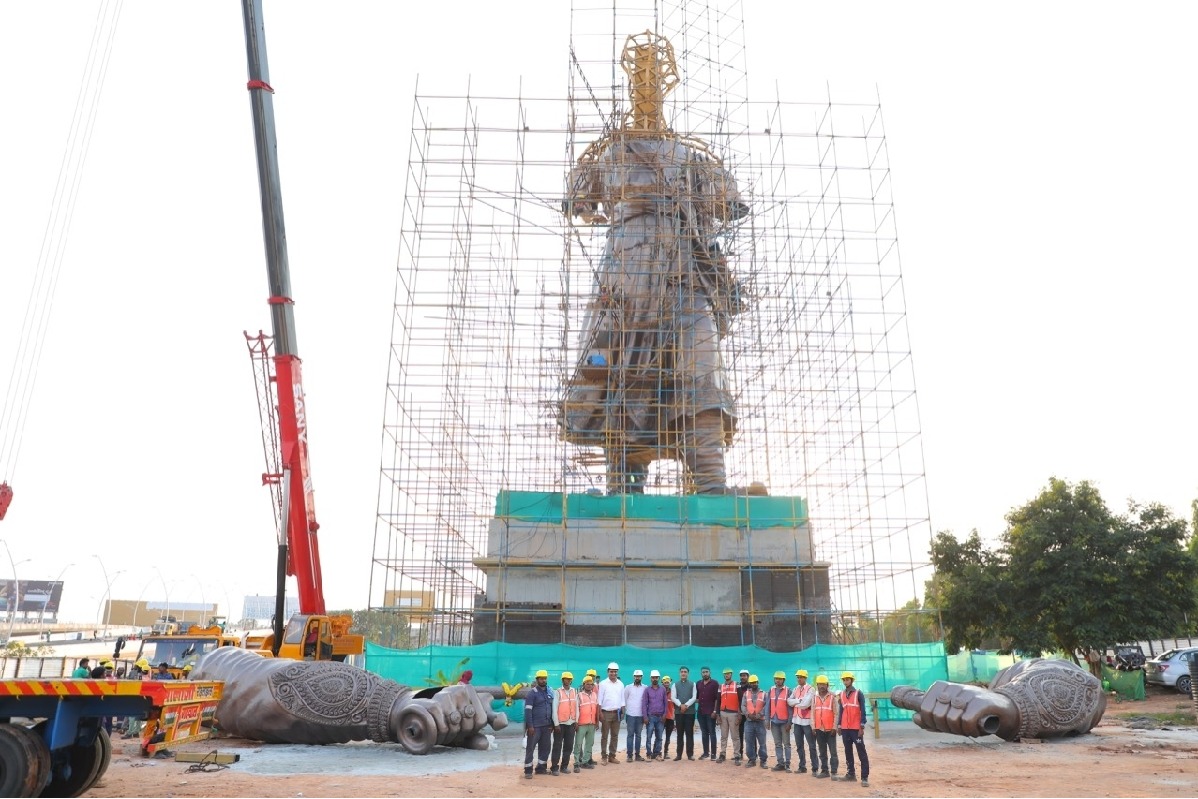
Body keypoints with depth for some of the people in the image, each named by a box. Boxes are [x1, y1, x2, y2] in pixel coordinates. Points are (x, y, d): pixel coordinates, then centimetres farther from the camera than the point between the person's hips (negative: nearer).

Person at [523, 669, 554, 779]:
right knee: (530, 748, -2)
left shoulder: (549, 693, 12)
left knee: (545, 748, 10)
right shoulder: (532, 692, -8)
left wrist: (551, 724, 12)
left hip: (546, 726, 6)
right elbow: (528, 710, -13)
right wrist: (530, 726, -18)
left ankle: (541, 768, 22)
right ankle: (528, 771, 4)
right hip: (535, 726, -6)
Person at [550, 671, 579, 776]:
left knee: (569, 746, 7)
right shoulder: (557, 692, -5)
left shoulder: (574, 692, 8)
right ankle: (554, 767, 4)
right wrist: (556, 724, -11)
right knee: (557, 746, 0)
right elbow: (554, 709, -7)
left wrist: (576, 721, 5)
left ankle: (564, 766, 18)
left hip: (571, 723, 4)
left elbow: (576, 707, 10)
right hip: (560, 723, -4)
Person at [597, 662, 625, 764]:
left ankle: (612, 756, 17)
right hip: (606, 712, -4)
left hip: (617, 713, 4)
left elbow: (622, 699, 11)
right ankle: (604, 757, 6)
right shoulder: (603, 684, -5)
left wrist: (623, 712, 5)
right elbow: (600, 700, -7)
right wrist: (600, 713, -12)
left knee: (615, 736, 8)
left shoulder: (620, 684, 7)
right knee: (604, 736, 1)